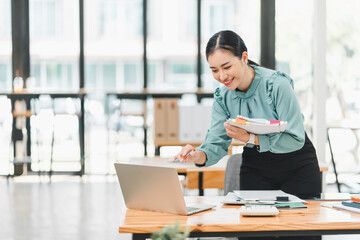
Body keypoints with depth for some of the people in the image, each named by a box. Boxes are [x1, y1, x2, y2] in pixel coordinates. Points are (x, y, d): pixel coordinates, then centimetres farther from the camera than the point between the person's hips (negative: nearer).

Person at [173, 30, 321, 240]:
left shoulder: (277, 84, -24)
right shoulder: (223, 96, -7)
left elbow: (295, 139, -25)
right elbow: (217, 144, -9)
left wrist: (249, 138, -33)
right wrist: (200, 156, -32)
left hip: (296, 165, -4)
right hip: (256, 166, 4)